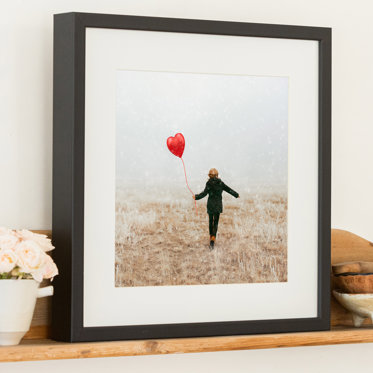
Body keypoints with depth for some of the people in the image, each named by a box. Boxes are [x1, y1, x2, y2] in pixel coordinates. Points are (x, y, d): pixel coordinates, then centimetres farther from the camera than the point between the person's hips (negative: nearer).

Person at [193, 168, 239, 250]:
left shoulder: (209, 183, -7)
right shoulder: (220, 183, 1)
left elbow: (204, 193, -17)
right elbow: (229, 190, 10)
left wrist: (196, 197, -6)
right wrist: (236, 195, 25)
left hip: (210, 204, -1)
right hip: (218, 205, 1)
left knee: (210, 221, 17)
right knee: (215, 222, -1)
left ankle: (211, 237, 27)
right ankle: (213, 239, -18)